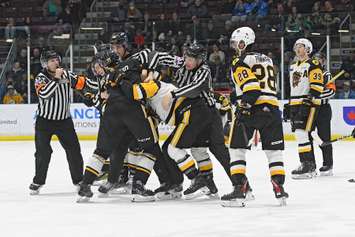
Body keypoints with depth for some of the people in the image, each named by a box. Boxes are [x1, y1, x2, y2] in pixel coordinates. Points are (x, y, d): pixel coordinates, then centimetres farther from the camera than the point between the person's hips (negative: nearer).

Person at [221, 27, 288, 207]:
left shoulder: (240, 62, -2)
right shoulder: (266, 59, 22)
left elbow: (251, 88, -15)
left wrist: (242, 108, -14)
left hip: (251, 110, -6)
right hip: (272, 109, 6)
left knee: (237, 149, 2)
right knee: (273, 151, 13)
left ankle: (240, 189, -7)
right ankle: (279, 188, 6)